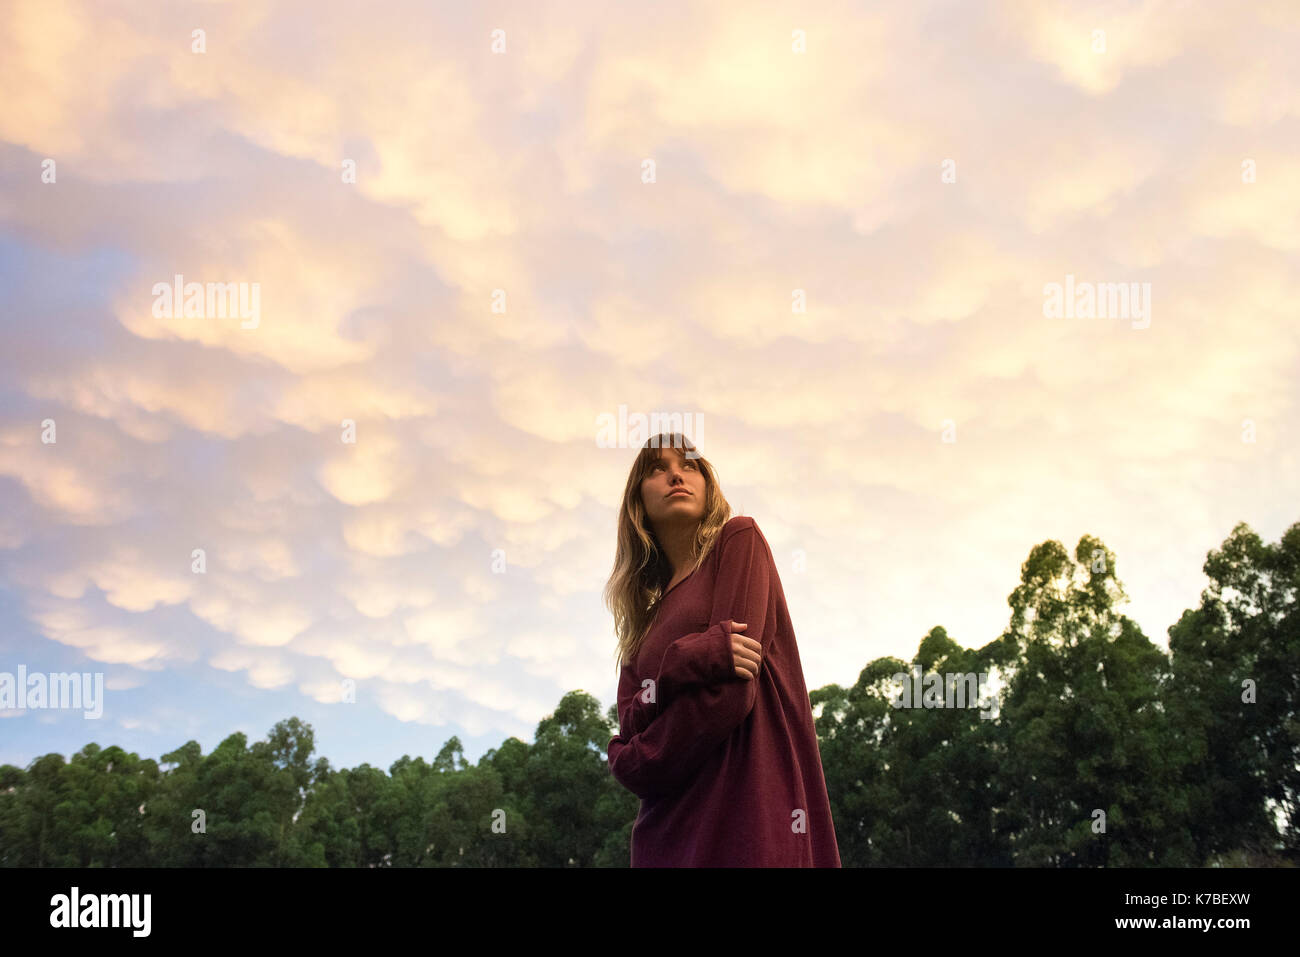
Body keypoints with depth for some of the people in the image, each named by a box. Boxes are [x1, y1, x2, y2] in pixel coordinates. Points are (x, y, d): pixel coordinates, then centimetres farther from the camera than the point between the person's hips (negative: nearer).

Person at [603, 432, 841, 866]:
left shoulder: (739, 538, 1)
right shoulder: (646, 612, 18)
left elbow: (729, 693, -9)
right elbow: (630, 731, 4)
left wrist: (634, 762, 3)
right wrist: (688, 661, -15)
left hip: (747, 822, -6)